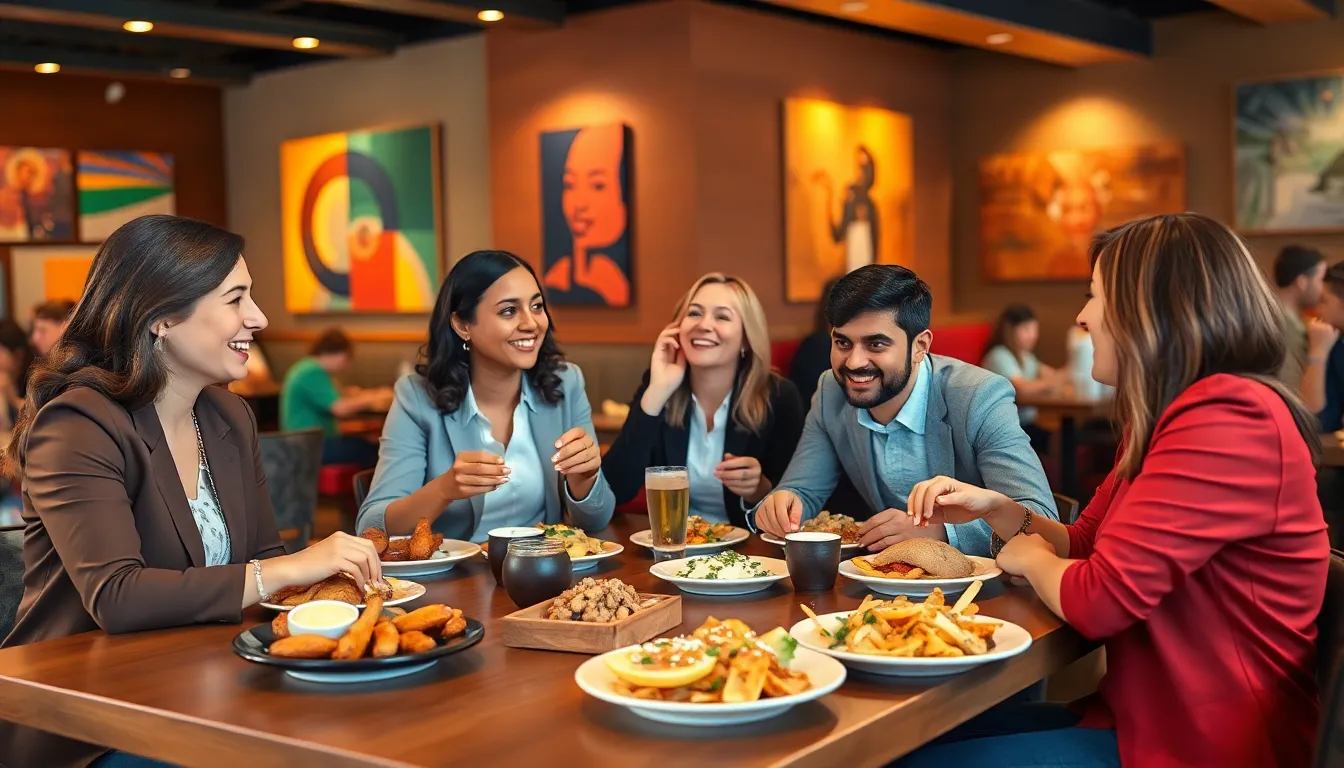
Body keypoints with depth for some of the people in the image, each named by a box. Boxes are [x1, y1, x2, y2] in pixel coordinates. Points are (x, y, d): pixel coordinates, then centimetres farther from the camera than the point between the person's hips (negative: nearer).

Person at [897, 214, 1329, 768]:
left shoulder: (1230, 421, -22)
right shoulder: (1168, 417, 13)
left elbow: (1099, 598, -25)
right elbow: (1081, 547, 20)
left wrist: (1031, 558, -3)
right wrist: (996, 510, 1)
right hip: (1144, 717, 9)